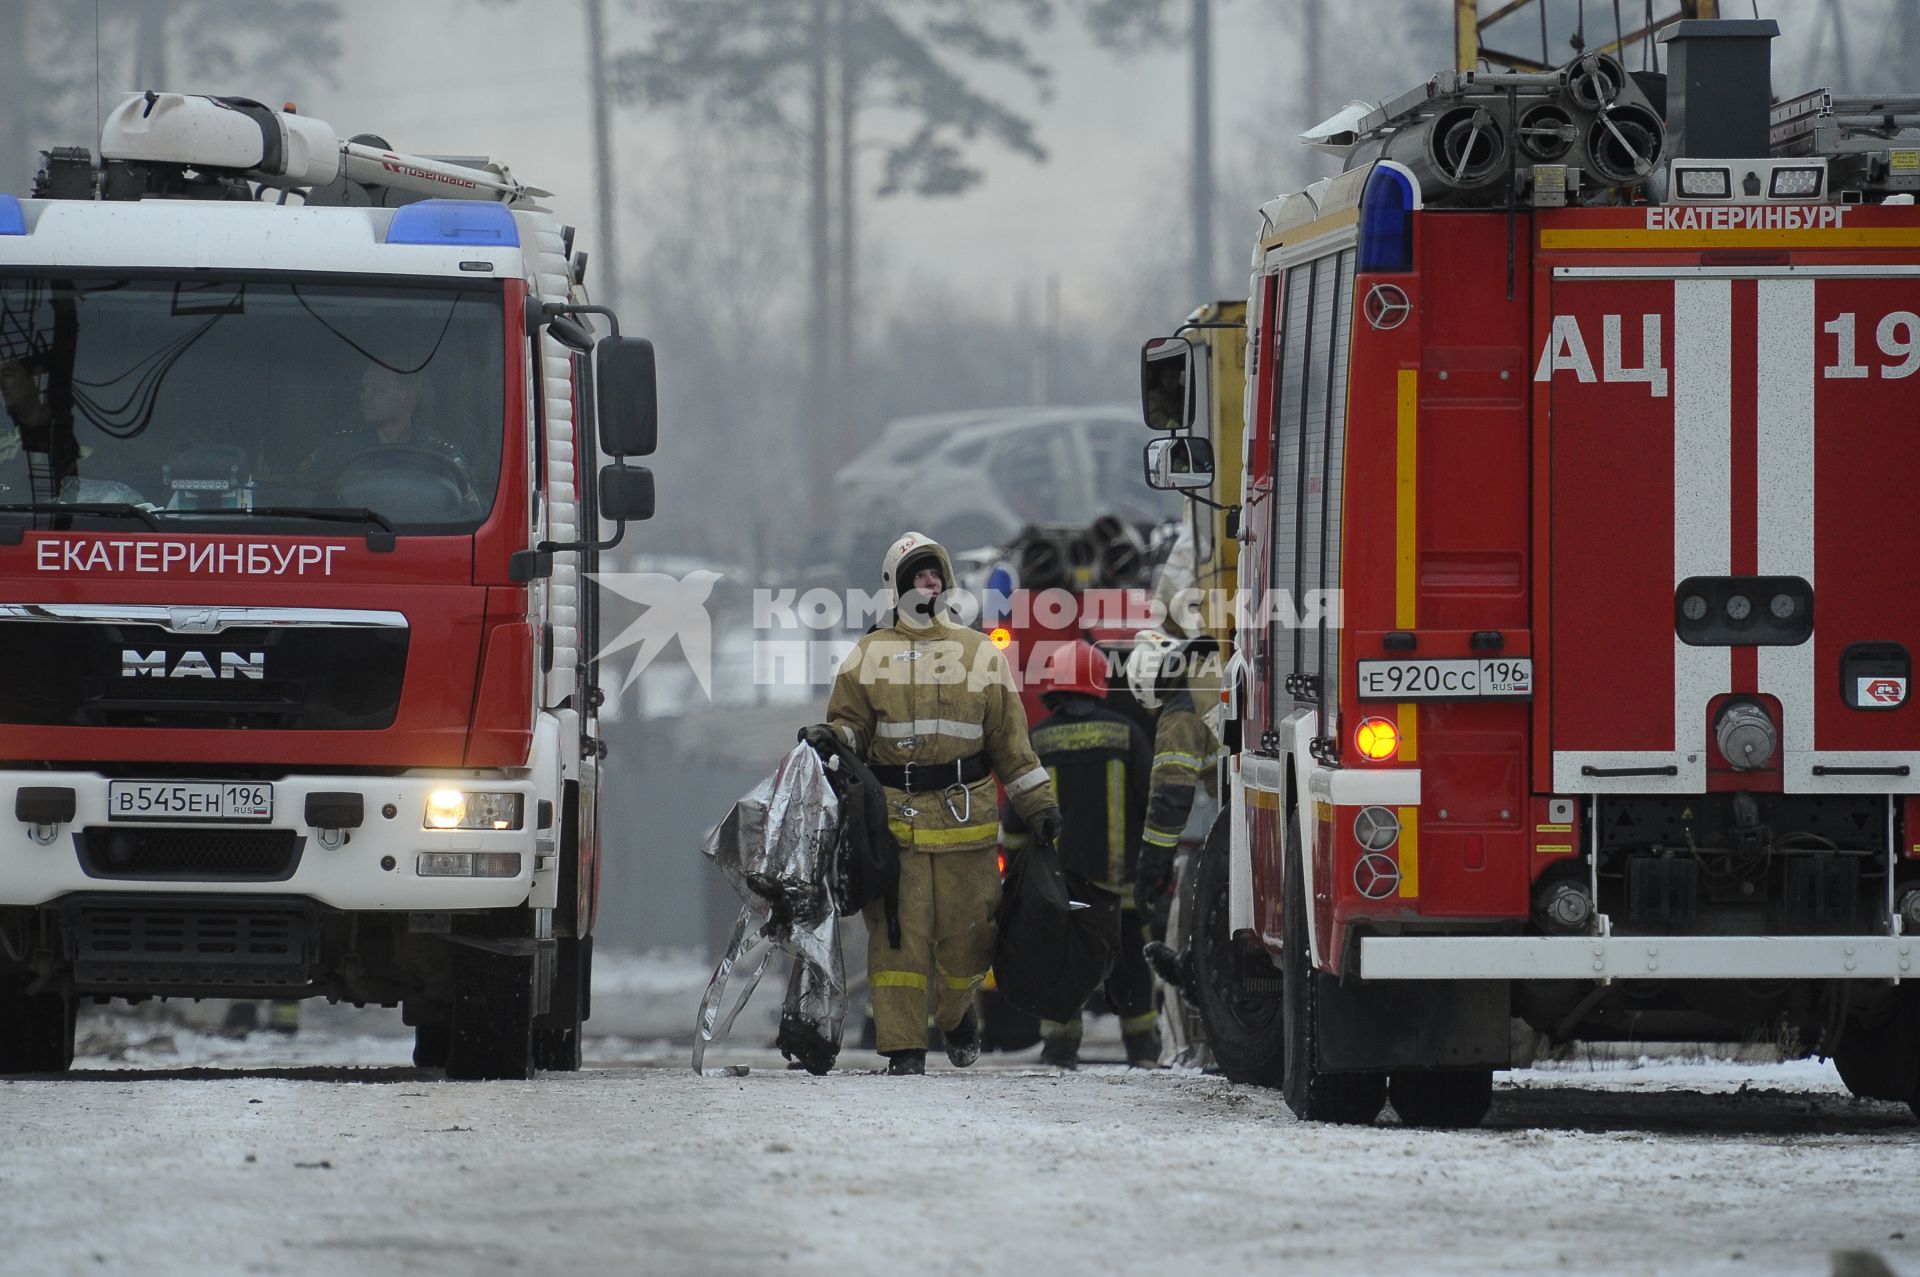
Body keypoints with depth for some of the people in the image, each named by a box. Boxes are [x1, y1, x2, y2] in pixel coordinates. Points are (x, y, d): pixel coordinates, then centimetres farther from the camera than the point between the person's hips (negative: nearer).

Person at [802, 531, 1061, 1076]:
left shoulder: (979, 653, 12)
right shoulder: (869, 656, 10)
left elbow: (1010, 739, 13)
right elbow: (851, 723, 11)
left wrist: (1038, 803, 9)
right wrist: (829, 738, -12)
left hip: (965, 818, 1)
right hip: (893, 816, -1)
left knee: (965, 930, 2)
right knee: (898, 934, -7)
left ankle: (956, 1012, 30)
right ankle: (903, 1045, -3)